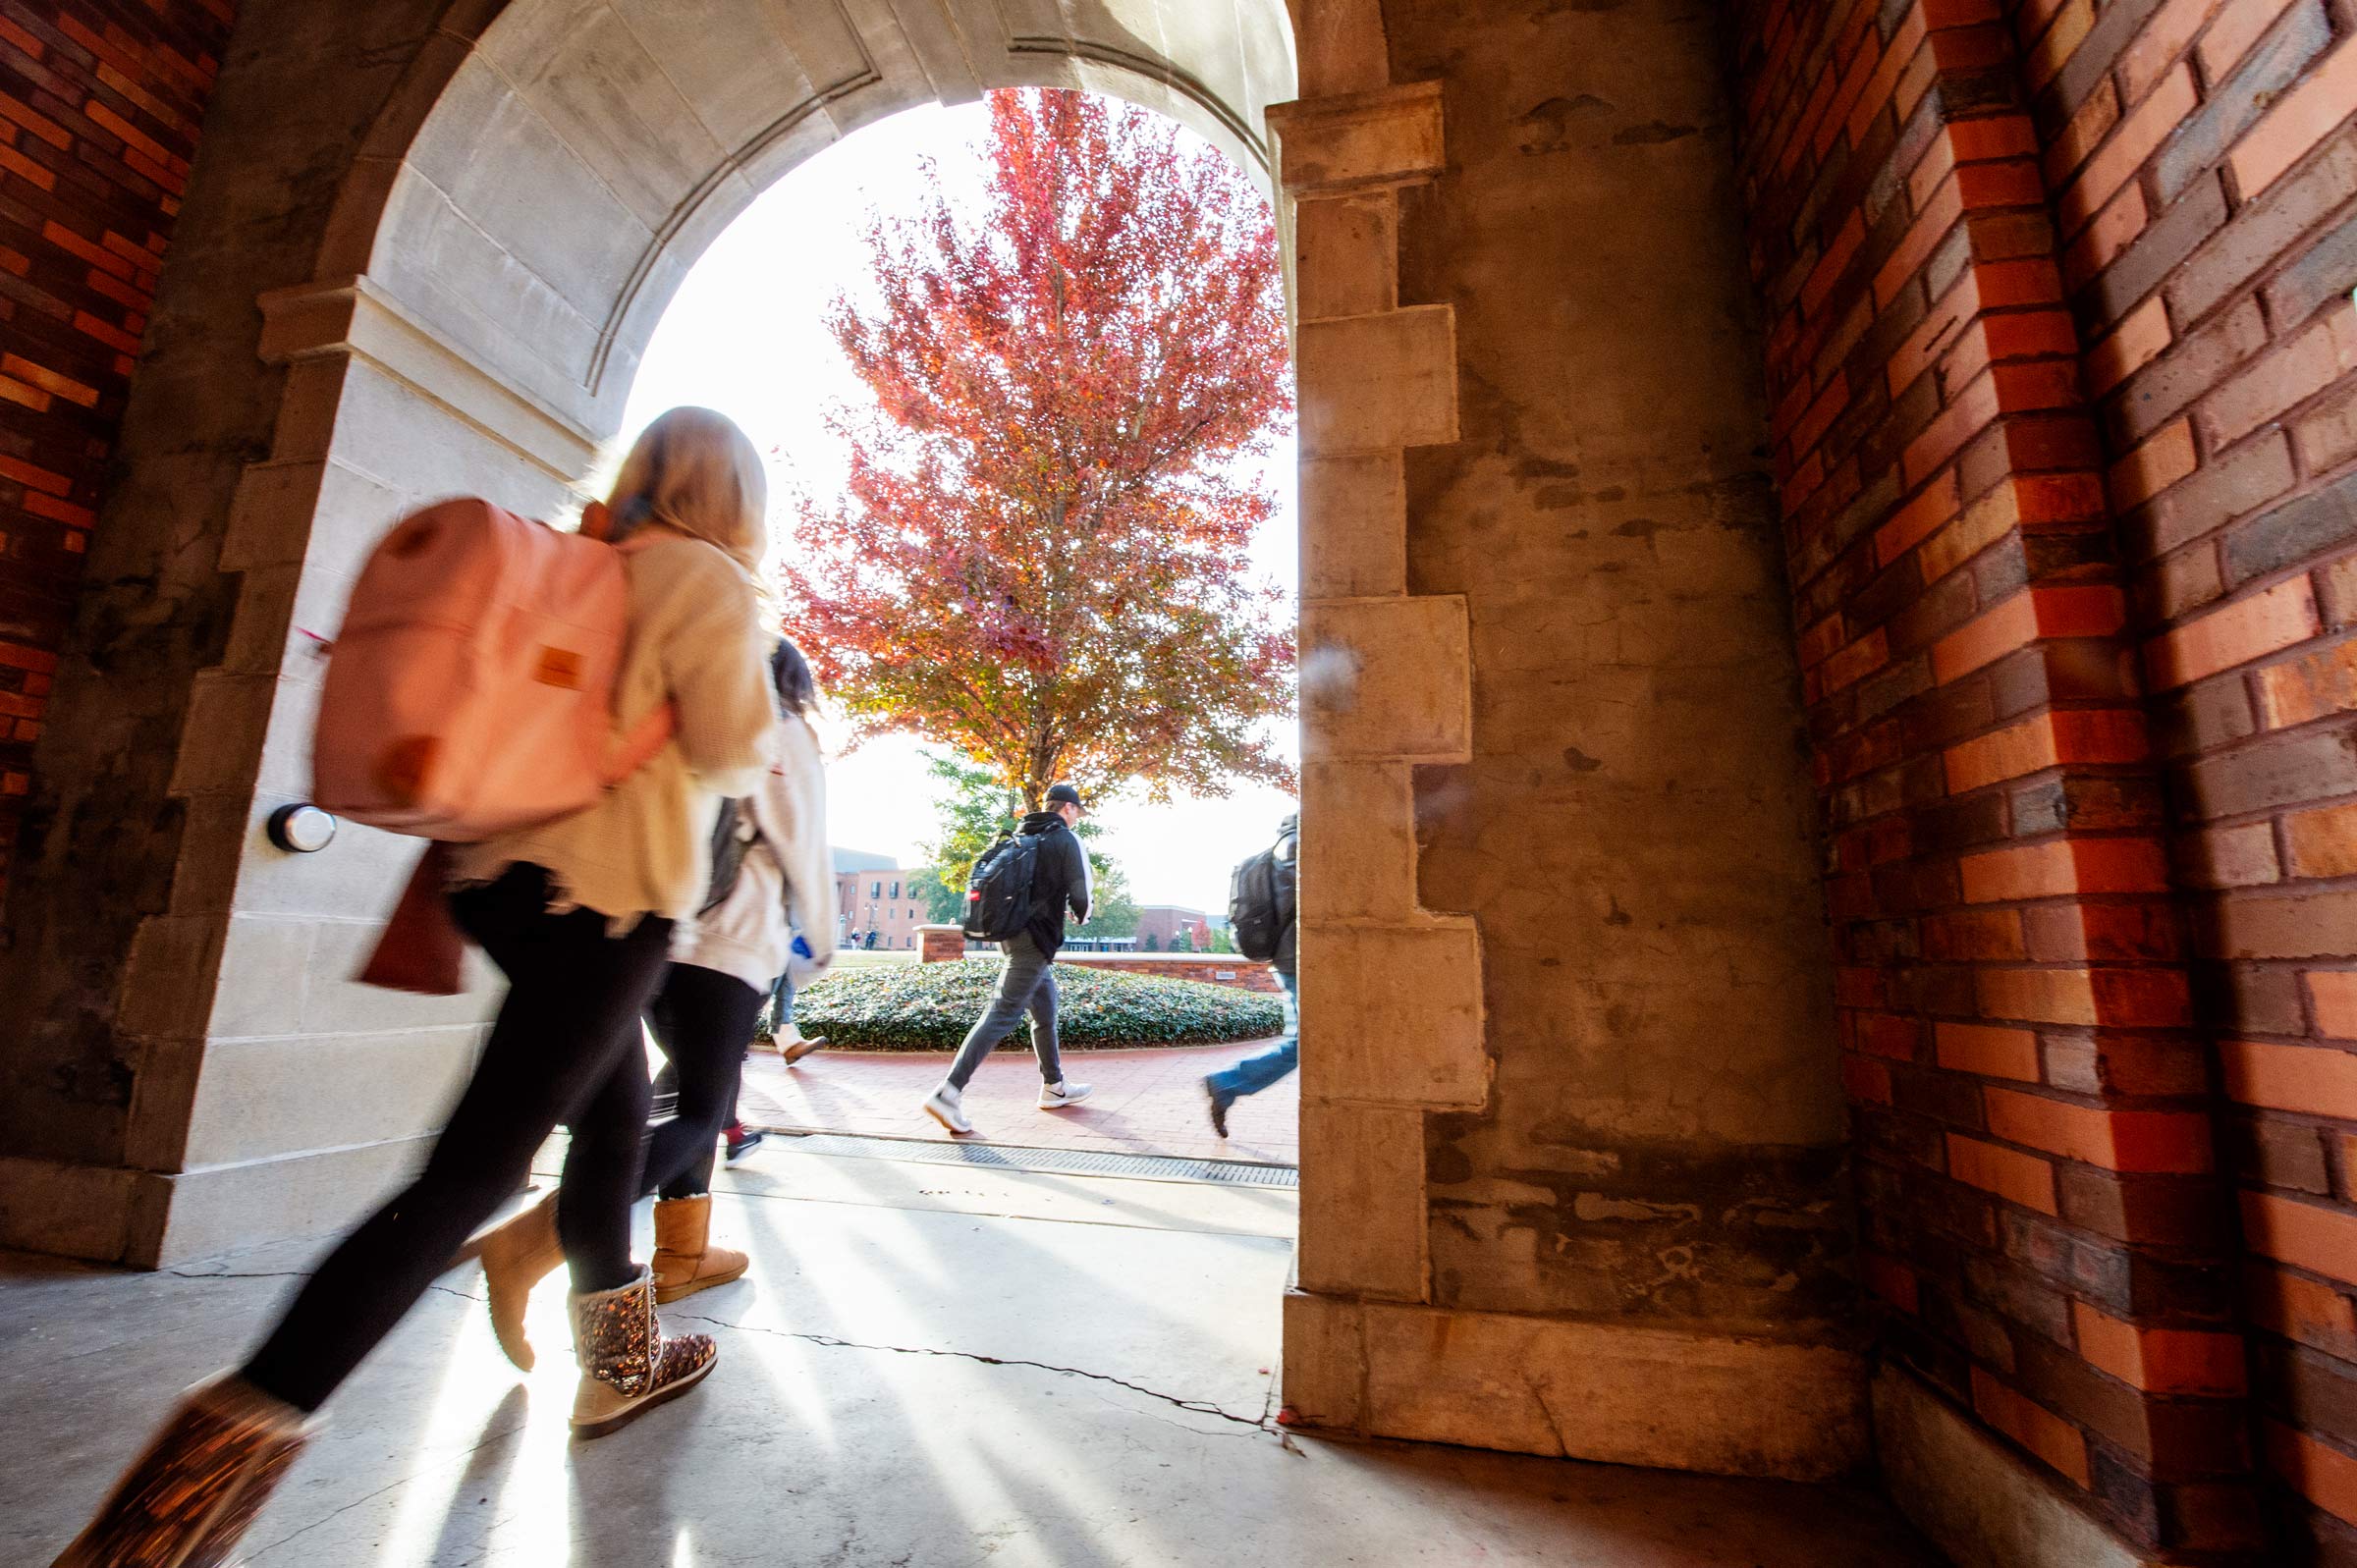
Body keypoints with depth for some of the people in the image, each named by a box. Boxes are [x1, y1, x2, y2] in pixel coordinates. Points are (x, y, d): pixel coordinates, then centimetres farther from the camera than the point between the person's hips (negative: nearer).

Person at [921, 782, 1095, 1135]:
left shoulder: (1020, 836, 14)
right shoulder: (1068, 840, -6)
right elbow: (1080, 896, -9)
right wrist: (1082, 915, 12)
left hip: (1011, 932, 8)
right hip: (1036, 940, -8)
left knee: (1046, 1010, 19)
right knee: (1002, 1015, -9)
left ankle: (1054, 1087, 29)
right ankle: (948, 1093, -13)